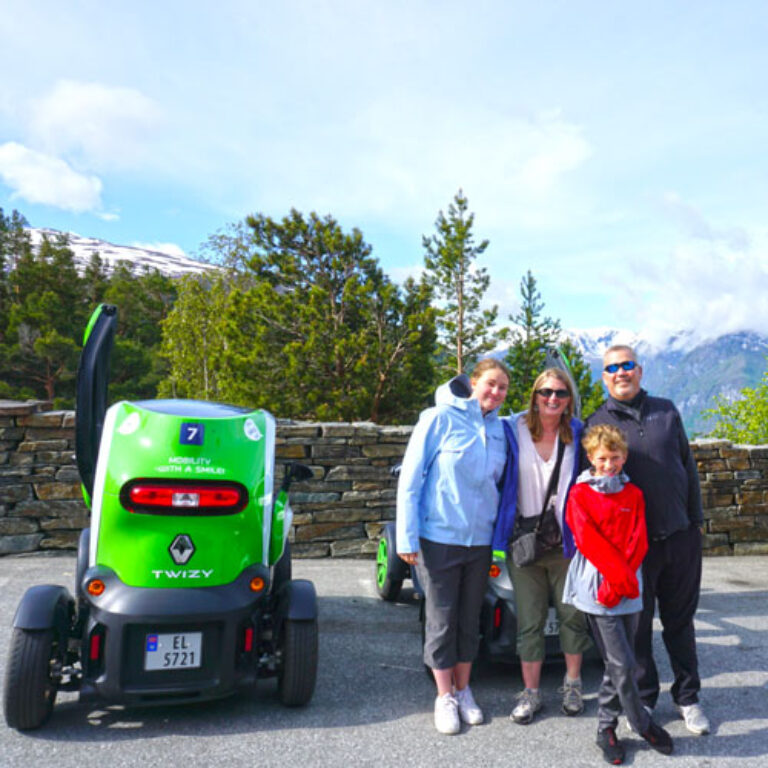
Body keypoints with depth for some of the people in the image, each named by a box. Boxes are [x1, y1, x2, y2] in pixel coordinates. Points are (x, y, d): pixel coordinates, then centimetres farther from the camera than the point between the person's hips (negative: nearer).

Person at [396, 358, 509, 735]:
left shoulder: (500, 430, 5)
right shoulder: (440, 418, -11)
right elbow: (410, 477, -12)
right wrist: (407, 537, -14)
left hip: (480, 541, 5)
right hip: (438, 538, -5)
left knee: (470, 620, 16)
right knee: (442, 620, 6)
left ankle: (463, 689, 33)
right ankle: (445, 696, 24)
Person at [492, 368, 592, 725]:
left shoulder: (577, 434, 3)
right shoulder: (512, 431, -3)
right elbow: (498, 481, 0)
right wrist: (500, 539, -2)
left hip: (567, 541, 2)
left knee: (573, 614, 10)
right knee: (529, 621, 6)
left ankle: (572, 684, 31)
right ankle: (530, 693, 21)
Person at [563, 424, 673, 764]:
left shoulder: (633, 494, 10)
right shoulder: (579, 494, 0)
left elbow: (639, 541, 3)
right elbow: (587, 539, -8)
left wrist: (621, 578, -10)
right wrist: (618, 574, -15)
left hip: (628, 588, 4)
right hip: (596, 587, -4)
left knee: (617, 663, 9)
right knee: (621, 663, -4)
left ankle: (606, 728, 23)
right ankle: (644, 726, 16)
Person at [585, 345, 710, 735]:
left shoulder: (666, 411, 7)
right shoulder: (597, 424, -2)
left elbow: (687, 466, 12)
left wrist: (696, 519, 8)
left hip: (681, 536, 3)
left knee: (680, 621, 14)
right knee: (637, 624, 8)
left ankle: (687, 697, 31)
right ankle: (643, 699, 26)